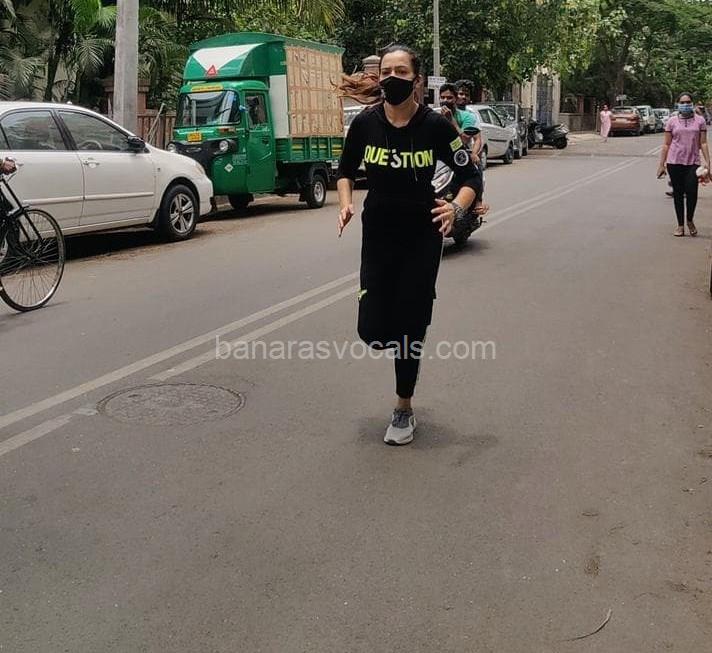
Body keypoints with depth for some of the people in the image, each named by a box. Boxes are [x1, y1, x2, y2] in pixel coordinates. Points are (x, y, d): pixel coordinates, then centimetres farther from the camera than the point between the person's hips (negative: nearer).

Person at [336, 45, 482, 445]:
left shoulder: (435, 125, -12)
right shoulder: (365, 123, -6)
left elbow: (472, 177, -7)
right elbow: (346, 170, 10)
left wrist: (457, 207, -27)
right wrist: (346, 203, -10)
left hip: (422, 236, -2)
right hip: (377, 234, 2)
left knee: (409, 323, 3)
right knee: (374, 331, -2)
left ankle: (404, 409, 23)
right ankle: (408, 344, 36)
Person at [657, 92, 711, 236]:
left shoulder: (700, 121, 6)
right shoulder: (672, 121, 6)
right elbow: (666, 144, 6)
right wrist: (661, 164, 3)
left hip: (692, 162, -1)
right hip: (675, 162, 1)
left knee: (691, 192, -11)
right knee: (678, 194, 5)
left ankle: (690, 221, 14)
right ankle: (680, 225, 15)